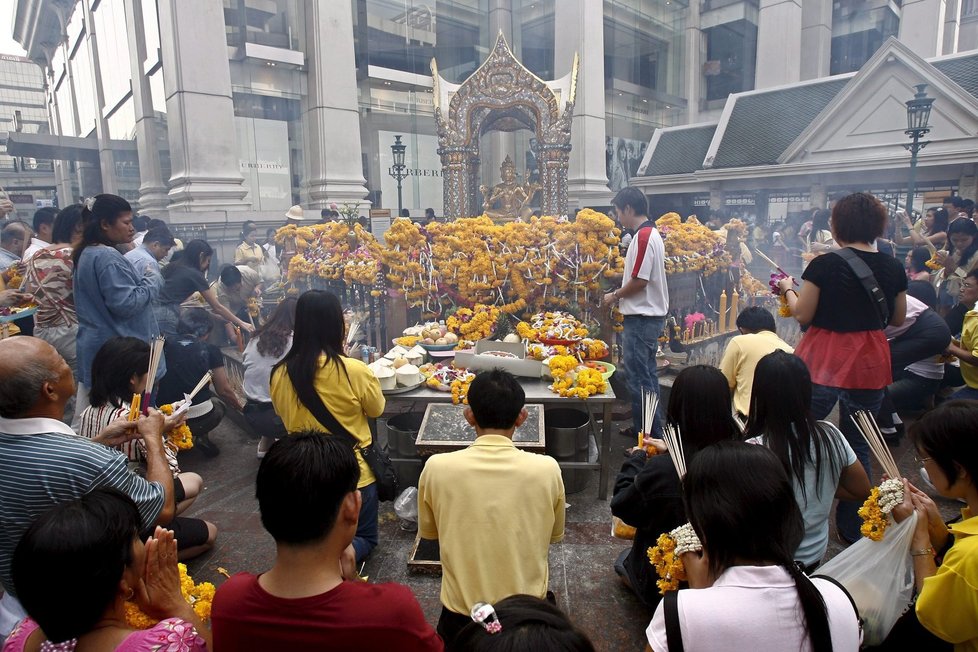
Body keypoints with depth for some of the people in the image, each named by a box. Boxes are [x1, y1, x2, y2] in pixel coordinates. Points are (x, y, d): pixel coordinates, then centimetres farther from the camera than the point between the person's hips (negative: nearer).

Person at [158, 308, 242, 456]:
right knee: (219, 406, 30)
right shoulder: (210, 350, -1)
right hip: (199, 420, -3)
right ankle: (201, 438, 5)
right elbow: (224, 391, 2)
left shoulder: (165, 346, 6)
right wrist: (242, 409, 19)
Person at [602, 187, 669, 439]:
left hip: (641, 316, -10)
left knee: (639, 377, -4)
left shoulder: (643, 236, -17)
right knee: (646, 374, 17)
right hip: (650, 314, 10)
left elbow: (639, 280, -21)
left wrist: (614, 296, -6)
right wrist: (621, 295, 14)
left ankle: (647, 433, 3)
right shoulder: (651, 234, 14)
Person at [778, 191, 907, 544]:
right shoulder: (893, 268, 2)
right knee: (858, 447, 16)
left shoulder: (825, 265, -13)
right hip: (870, 365, 5)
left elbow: (802, 315, -10)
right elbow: (898, 319, 11)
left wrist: (789, 288, 7)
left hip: (824, 362, -4)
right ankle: (853, 529, 26)